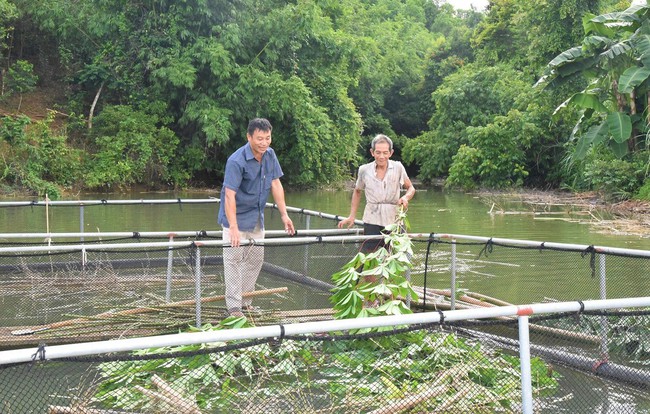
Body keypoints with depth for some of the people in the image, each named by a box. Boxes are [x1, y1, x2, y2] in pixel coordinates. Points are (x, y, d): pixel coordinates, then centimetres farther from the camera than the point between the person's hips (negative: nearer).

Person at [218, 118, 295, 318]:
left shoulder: (270, 155, -3)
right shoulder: (237, 161, -25)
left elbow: (276, 184, 3)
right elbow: (229, 195, -29)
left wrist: (284, 215, -1)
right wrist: (233, 228, -37)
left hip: (256, 218, 7)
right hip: (237, 218, -7)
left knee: (256, 259, 13)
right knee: (234, 260, -5)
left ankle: (246, 301, 26)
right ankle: (234, 306, 1)